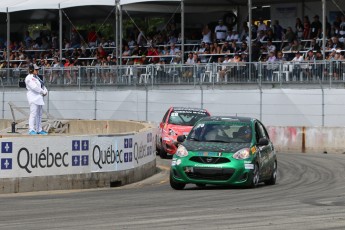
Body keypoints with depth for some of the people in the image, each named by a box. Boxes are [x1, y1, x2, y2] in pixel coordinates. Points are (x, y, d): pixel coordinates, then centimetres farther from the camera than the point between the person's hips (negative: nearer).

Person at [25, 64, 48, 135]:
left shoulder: (36, 77, 19)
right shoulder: (29, 78, -11)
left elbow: (42, 85, 21)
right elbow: (34, 87, -21)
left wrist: (45, 91, 1)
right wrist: (43, 92, -13)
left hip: (39, 97, 10)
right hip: (33, 98, -10)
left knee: (39, 114, 11)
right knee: (33, 114, -14)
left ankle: (39, 130, 15)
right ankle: (31, 130, -16)